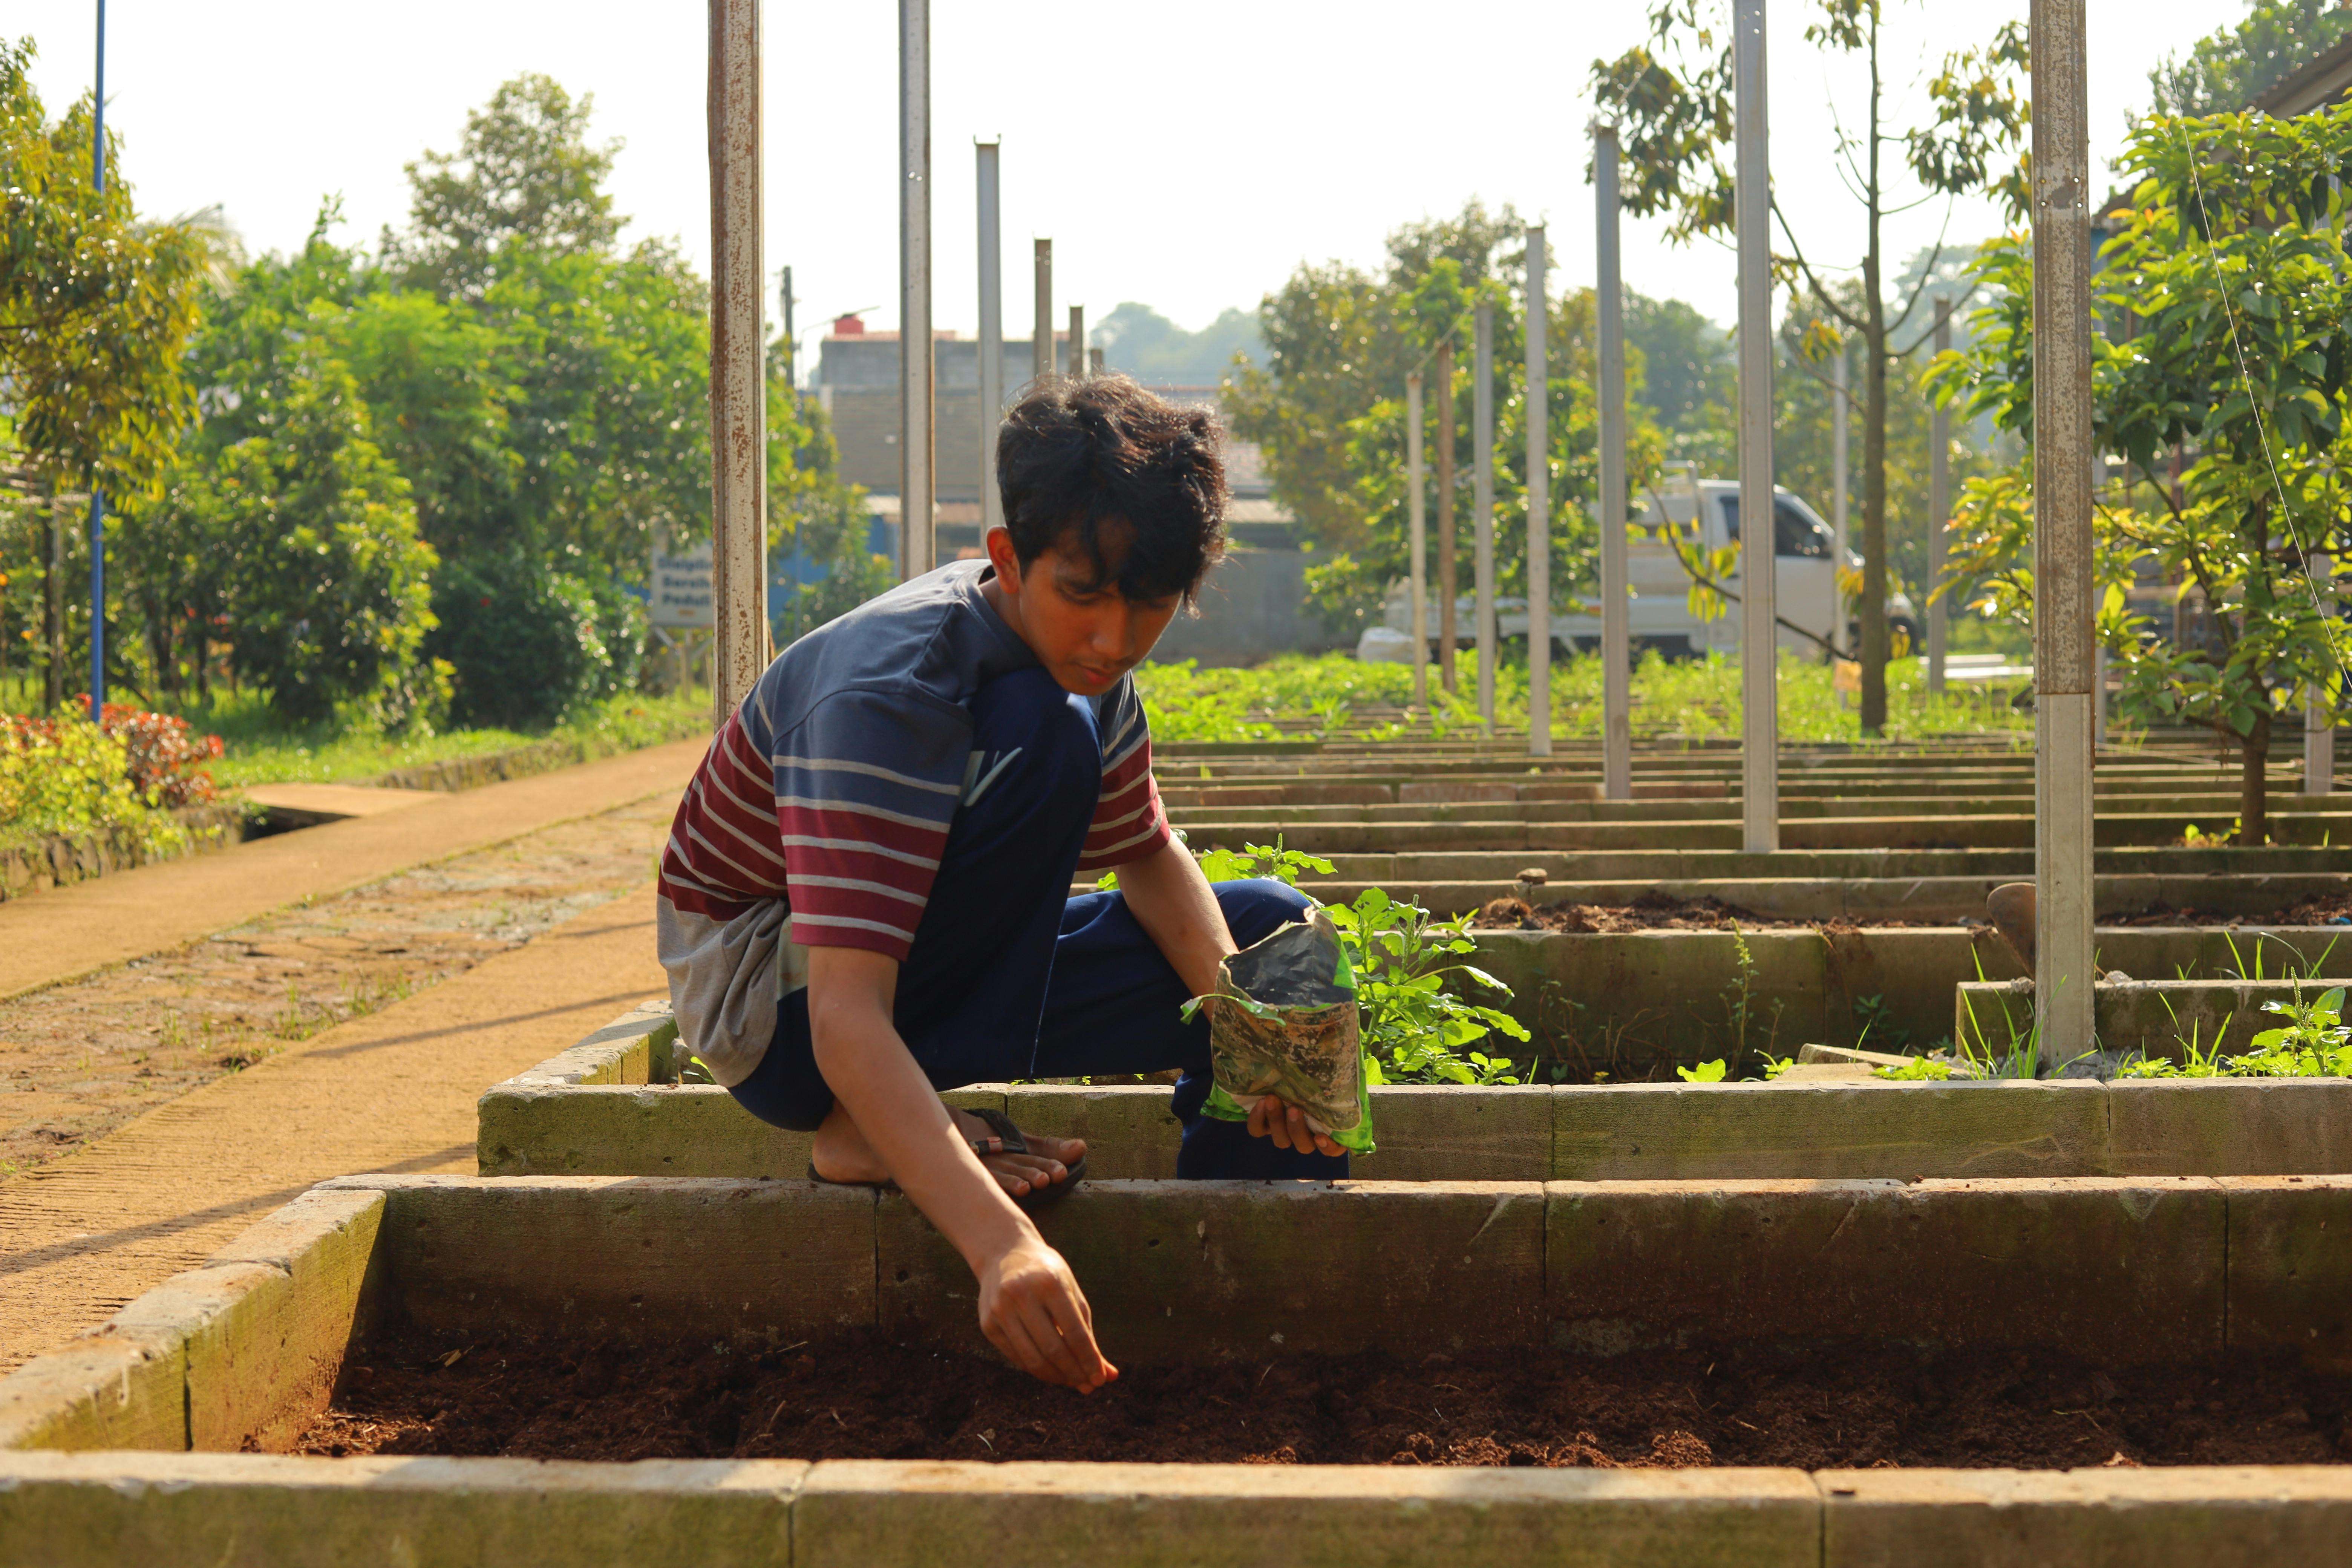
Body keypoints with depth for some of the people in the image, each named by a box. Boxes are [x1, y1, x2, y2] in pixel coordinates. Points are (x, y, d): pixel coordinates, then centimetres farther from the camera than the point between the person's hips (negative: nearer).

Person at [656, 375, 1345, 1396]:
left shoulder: (1090, 660, -7)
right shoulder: (885, 691, -32)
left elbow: (1149, 857, 8)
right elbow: (845, 1024, -40)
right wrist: (1002, 1244, -53)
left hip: (924, 963, 8)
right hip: (773, 1000, -8)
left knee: (1271, 930, 1)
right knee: (1047, 735, -30)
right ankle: (869, 1135, -23)